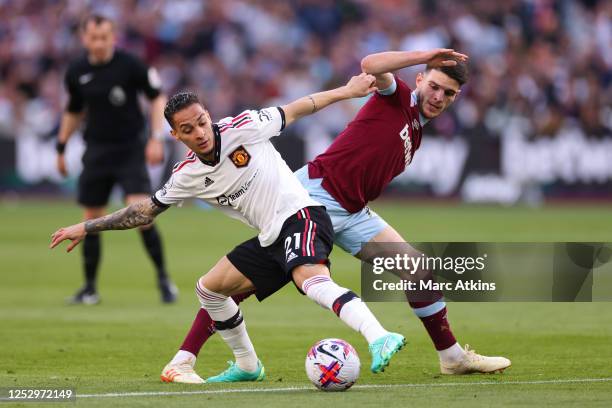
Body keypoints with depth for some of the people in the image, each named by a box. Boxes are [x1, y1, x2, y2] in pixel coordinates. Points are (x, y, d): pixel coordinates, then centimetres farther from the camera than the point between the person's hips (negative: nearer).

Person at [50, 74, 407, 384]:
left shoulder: (242, 128, -10)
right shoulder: (188, 176, 5)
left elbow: (293, 111, 3)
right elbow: (146, 210, 17)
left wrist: (345, 91, 5)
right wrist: (87, 228, 16)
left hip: (300, 216, -8)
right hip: (271, 239, 8)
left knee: (313, 282, -34)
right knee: (209, 289, 13)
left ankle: (380, 339, -51)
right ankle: (247, 366, 28)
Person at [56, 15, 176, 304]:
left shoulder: (130, 65, -10)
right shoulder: (76, 72, 2)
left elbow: (157, 98, -4)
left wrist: (156, 138, -13)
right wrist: (61, 147, 16)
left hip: (130, 150, -4)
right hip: (96, 152, 4)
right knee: (91, 220, 5)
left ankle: (163, 278, -3)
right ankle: (90, 288, 17)